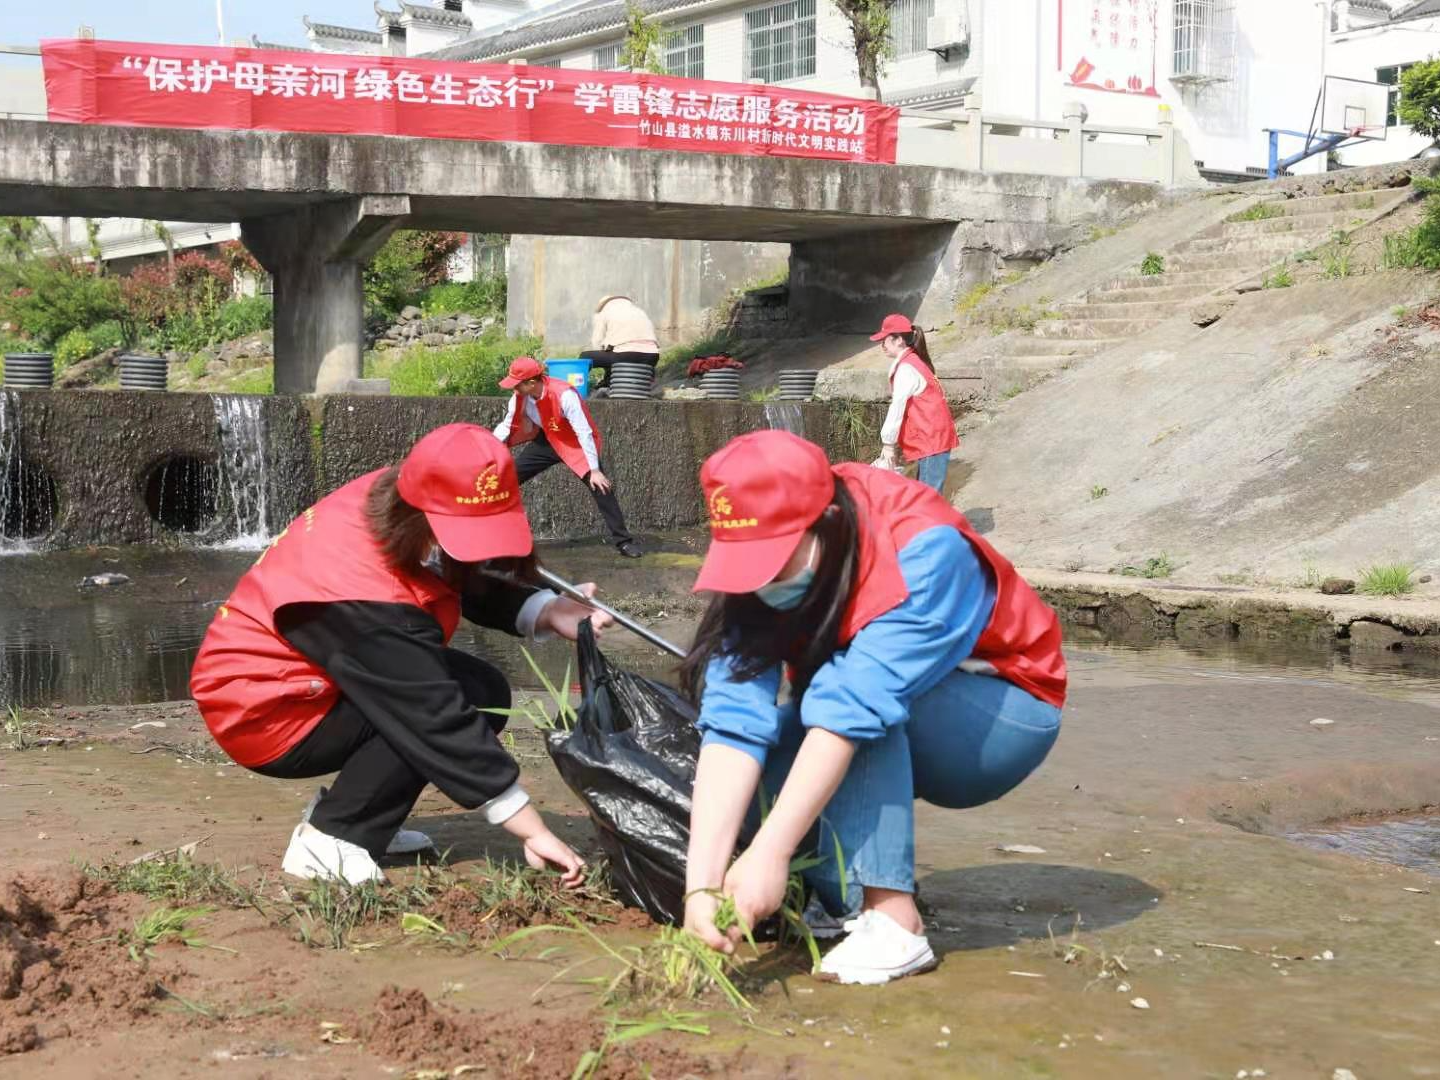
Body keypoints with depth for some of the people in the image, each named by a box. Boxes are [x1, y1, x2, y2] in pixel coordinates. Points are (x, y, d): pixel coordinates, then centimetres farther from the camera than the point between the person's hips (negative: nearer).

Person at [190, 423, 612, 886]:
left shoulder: (394, 499, -12)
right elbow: (441, 722, -34)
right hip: (267, 713, -9)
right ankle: (326, 843, -14)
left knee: (479, 691, 1)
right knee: (469, 698, -21)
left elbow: (475, 587, 1)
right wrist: (533, 831, -31)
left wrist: (549, 612, -19)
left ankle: (342, 816, 6)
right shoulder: (367, 601, -35)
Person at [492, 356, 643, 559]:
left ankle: (624, 542, -13)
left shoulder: (564, 395, -34)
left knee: (600, 485, -21)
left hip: (576, 443, -6)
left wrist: (594, 470, -34)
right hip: (547, 441, 6)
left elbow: (584, 433, -33)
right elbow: (507, 426, -2)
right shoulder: (519, 397, -16)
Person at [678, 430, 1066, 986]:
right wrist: (702, 882, -40)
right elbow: (735, 722, -29)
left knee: (854, 697, -34)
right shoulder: (753, 570, -19)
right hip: (887, 751, 5)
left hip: (1004, 717, -5)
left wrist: (771, 852, -44)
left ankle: (893, 920, -30)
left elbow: (858, 704, -41)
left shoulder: (923, 549, -33)